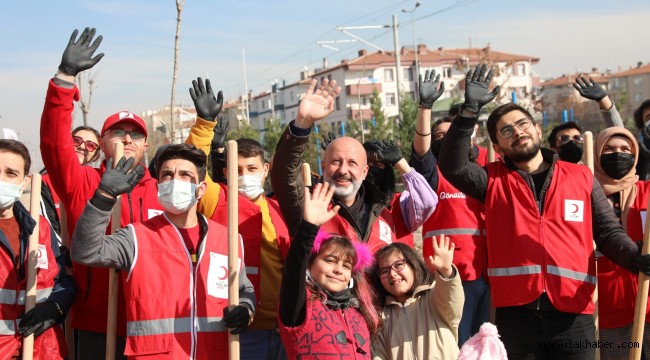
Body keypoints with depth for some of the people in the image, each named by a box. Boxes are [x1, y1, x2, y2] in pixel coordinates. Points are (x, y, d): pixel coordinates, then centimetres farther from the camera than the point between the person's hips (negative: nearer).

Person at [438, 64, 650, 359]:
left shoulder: (582, 178, 11)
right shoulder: (494, 181, 8)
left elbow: (608, 233, 8)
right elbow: (452, 165, -9)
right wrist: (470, 111, -19)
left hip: (572, 312, 0)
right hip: (515, 311, 0)